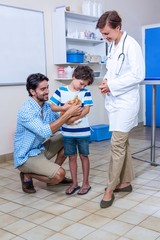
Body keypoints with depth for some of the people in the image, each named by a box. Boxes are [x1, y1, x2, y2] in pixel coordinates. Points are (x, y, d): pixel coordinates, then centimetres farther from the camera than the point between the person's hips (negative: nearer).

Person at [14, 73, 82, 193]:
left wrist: (70, 115, -19)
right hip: (26, 156, -8)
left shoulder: (47, 105, -1)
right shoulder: (26, 111, -26)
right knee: (59, 174, -23)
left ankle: (53, 172, 13)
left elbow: (59, 122, 2)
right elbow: (45, 132, -35)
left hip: (40, 148, 8)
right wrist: (68, 113, -35)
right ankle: (27, 175, 2)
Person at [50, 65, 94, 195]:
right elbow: (53, 107, -1)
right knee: (72, 157, 11)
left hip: (83, 131, -1)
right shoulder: (61, 91, -2)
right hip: (67, 132, 1)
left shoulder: (85, 92, -3)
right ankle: (74, 183, 24)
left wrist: (73, 118, -24)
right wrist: (64, 108, -21)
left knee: (84, 156, 9)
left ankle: (86, 183, 22)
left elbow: (86, 109, -11)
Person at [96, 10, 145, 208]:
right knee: (123, 143, 13)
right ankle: (125, 182, 24)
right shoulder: (112, 46, 12)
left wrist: (112, 86, -17)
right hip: (114, 100, 8)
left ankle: (110, 189, 1)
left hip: (125, 102, -8)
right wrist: (106, 81, 0)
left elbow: (138, 76, -17)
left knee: (117, 144, -8)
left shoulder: (131, 45, -12)